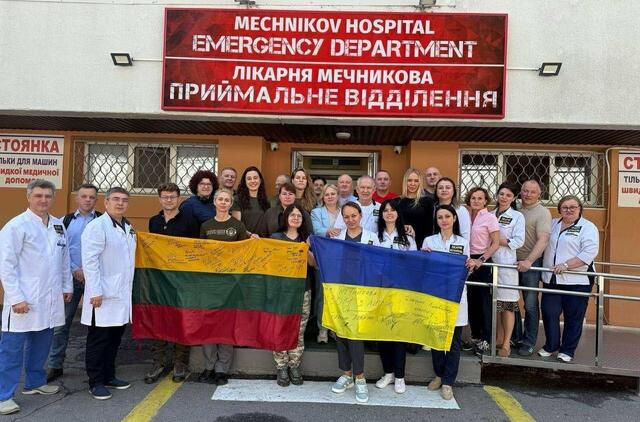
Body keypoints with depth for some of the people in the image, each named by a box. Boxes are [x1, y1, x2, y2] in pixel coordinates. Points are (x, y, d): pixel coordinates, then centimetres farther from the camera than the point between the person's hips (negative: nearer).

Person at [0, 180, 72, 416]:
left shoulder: (58, 225, 11)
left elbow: (64, 259, 18)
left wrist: (67, 286, 16)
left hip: (51, 299, 6)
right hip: (23, 301, -6)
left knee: (41, 344, 17)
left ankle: (35, 382, 33)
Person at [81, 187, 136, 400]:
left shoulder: (128, 228, 14)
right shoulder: (97, 226, -11)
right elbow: (90, 260, -16)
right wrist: (95, 292, -19)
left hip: (122, 294, 8)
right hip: (103, 295, -8)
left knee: (115, 338, 15)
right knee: (98, 340, 2)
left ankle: (109, 376, 27)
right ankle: (95, 382, 13)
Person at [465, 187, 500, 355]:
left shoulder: (490, 217, -6)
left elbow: (495, 244, -10)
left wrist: (481, 260, -19)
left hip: (482, 262, -5)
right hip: (468, 262, 5)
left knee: (483, 300, -1)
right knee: (471, 300, 10)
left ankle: (485, 340, 8)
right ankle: (475, 336, 23)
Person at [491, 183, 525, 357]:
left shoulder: (518, 217, 1)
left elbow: (518, 241, -8)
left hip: (507, 264, -4)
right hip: (490, 263, 4)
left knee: (507, 305, -2)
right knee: (494, 303, 10)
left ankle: (506, 343, 6)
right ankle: (498, 338, 23)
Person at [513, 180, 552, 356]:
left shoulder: (542, 213, -7)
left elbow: (542, 241, -16)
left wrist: (528, 261, -25)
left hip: (531, 264, -5)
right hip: (512, 262, 5)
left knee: (530, 305, 1)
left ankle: (528, 343, 15)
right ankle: (516, 337, 28)